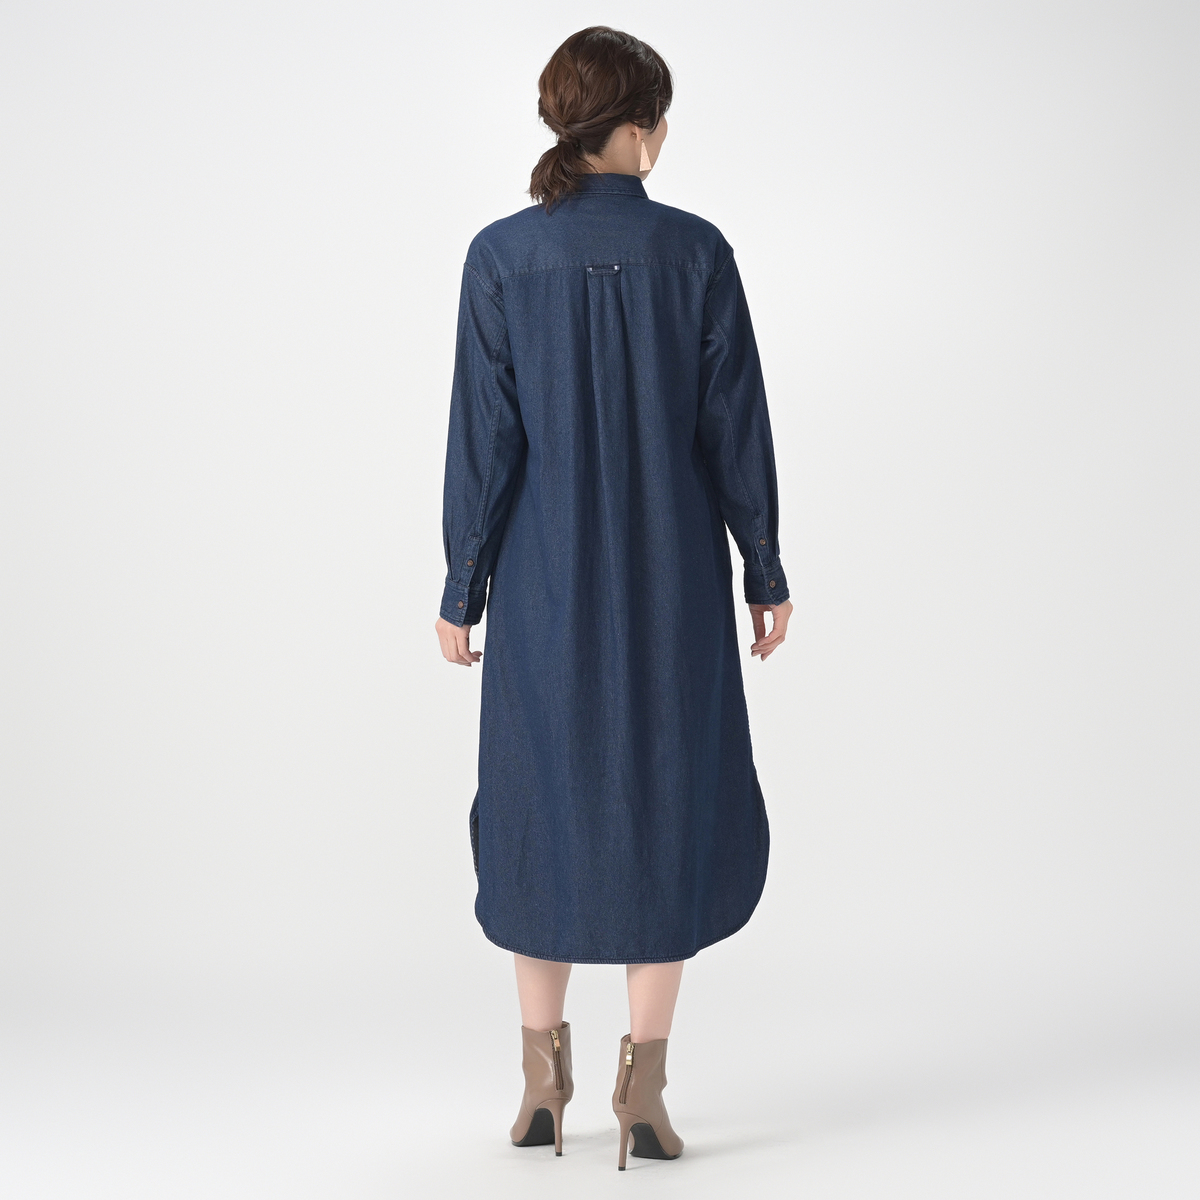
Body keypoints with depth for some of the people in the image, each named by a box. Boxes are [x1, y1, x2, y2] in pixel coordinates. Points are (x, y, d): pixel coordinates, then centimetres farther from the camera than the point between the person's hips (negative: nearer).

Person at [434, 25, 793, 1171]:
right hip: (673, 579, -1)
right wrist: (766, 572, 6)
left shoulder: (500, 257, -6)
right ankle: (642, 1083, 7)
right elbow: (734, 428, -4)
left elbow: (482, 436, -6)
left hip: (545, 578, 1)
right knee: (670, 805, 10)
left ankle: (543, 1073, 19)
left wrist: (462, 587, 2)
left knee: (541, 801, 14)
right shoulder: (695, 251, -6)